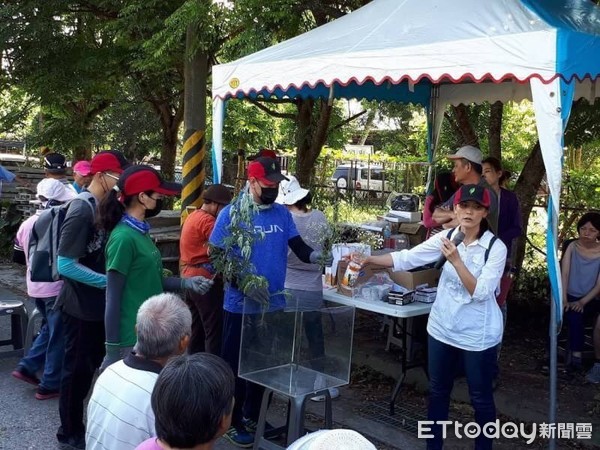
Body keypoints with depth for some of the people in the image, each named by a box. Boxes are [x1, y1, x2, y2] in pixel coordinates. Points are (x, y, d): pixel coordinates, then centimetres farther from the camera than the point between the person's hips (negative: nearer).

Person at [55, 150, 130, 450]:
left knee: (91, 363, 19)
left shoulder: (102, 206, 6)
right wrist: (108, 281, -21)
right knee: (77, 368, 5)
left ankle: (78, 423, 36)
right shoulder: (82, 210, -21)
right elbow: (65, 264, -23)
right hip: (81, 306, -8)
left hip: (97, 304, 8)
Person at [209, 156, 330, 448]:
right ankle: (233, 423, 24)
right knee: (236, 366, 7)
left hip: (274, 304, 5)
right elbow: (217, 259, -11)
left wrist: (315, 256, -22)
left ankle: (253, 416, 36)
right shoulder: (231, 214, -10)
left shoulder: (282, 214, 3)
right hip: (241, 305, -5)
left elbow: (299, 248, 0)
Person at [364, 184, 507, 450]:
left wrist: (456, 261, -29)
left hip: (477, 336, -4)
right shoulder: (446, 237, -2)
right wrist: (369, 259, -17)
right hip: (442, 329, 5)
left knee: (480, 397, 11)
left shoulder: (496, 247, -14)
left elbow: (480, 292, -21)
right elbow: (406, 259, -7)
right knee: (437, 391, 17)